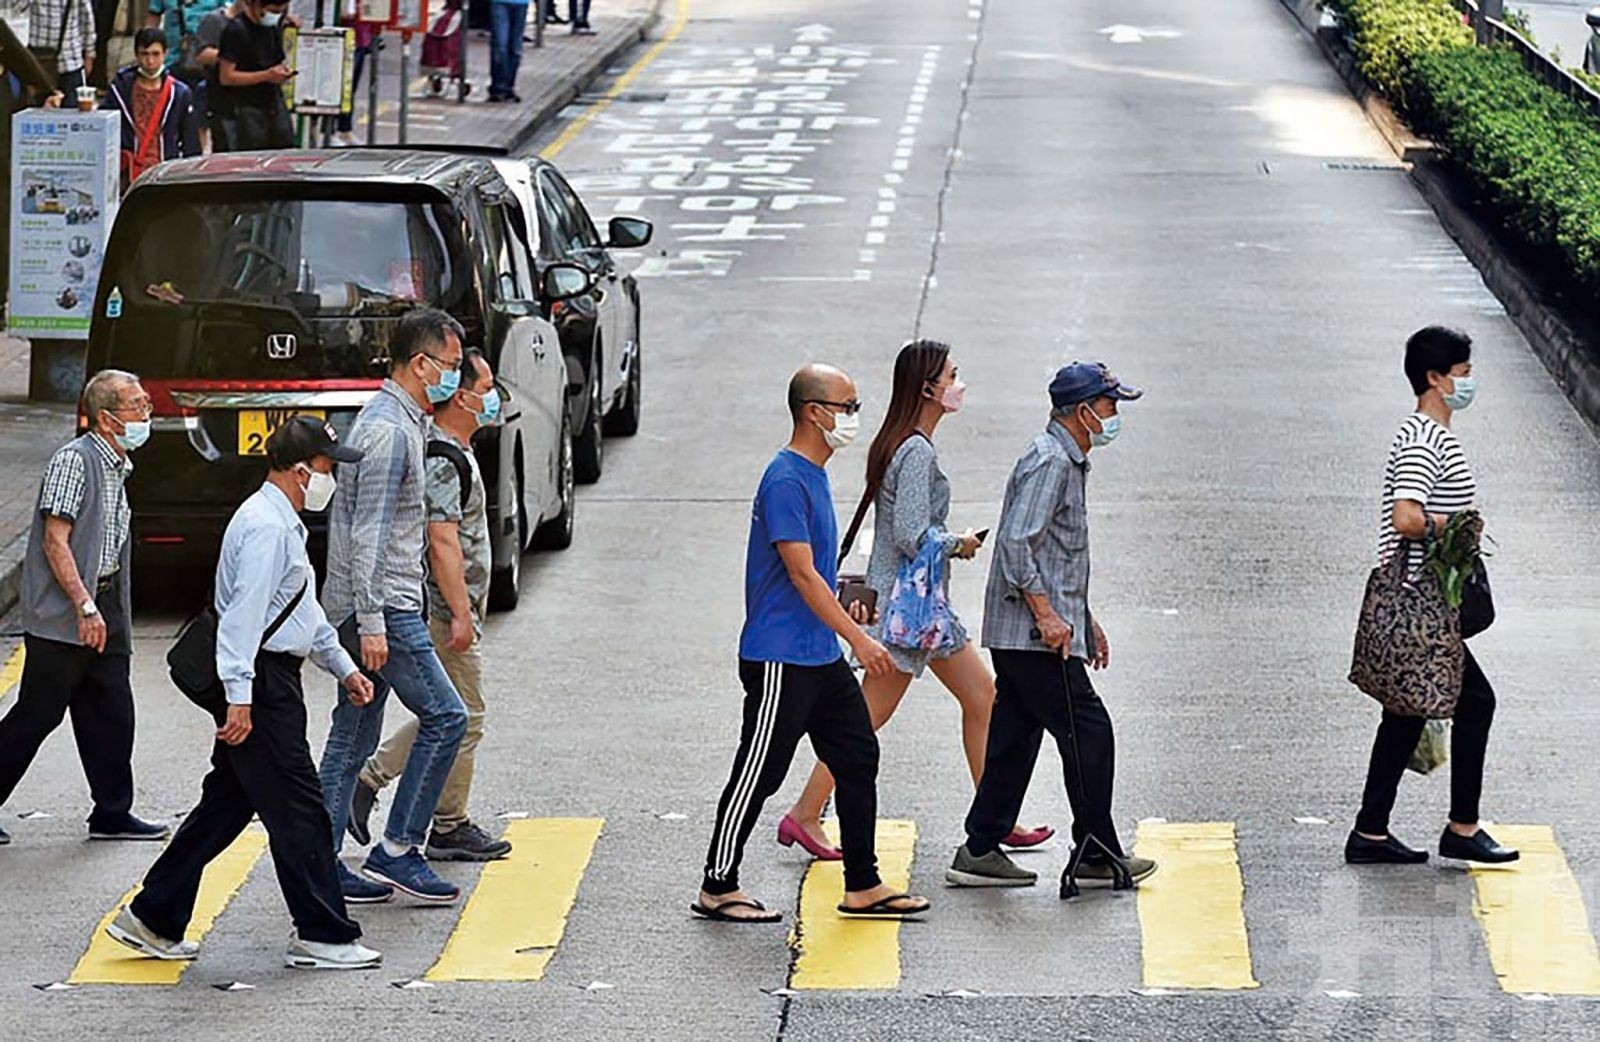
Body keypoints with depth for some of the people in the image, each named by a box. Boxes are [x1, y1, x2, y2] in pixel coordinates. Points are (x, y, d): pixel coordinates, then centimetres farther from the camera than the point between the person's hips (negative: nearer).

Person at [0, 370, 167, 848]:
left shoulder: (117, 468, 16)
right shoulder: (74, 460, -13)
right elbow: (55, 541, -18)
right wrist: (85, 607, -22)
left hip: (101, 605, 9)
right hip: (63, 613, -9)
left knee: (112, 715, 8)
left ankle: (113, 812, 14)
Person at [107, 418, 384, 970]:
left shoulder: (283, 524, 18)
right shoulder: (265, 528, -16)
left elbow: (305, 611, 29)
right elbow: (244, 614, -23)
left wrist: (344, 667, 29)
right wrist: (239, 697, -27)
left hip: (266, 684, 11)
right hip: (260, 685, -11)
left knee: (228, 803, 13)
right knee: (296, 808, -6)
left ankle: (153, 919, 16)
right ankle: (321, 935, -1)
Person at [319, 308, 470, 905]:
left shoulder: (399, 421, 17)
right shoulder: (390, 431, -16)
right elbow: (369, 533, -21)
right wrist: (373, 623, -23)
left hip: (374, 606, 10)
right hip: (381, 605, -10)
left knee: (352, 737, 10)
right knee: (445, 716, -7)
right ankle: (397, 851, -5)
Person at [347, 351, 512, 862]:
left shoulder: (455, 452, 15)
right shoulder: (443, 461, -19)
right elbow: (442, 543, -24)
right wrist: (461, 614, -24)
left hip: (450, 607, 10)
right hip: (446, 609, -10)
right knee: (463, 720, -2)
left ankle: (366, 781, 18)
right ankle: (450, 829, 7)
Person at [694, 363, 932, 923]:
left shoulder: (814, 476, 13)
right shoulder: (785, 481, -18)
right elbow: (802, 574, -21)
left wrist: (846, 629, 24)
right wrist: (858, 638, -21)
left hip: (821, 656, 10)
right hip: (781, 660, -10)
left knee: (858, 757, 10)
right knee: (758, 772, -2)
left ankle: (863, 887, 16)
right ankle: (717, 890, 7)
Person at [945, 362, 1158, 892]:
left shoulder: (1068, 462, 20)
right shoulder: (1049, 463, -14)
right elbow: (1016, 542, -23)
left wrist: (1085, 617, 27)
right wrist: (1046, 614, -23)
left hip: (1024, 635, 11)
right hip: (1032, 635, -11)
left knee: (1013, 739, 11)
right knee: (1089, 732, -6)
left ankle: (979, 853, 13)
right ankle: (1095, 856, -1)